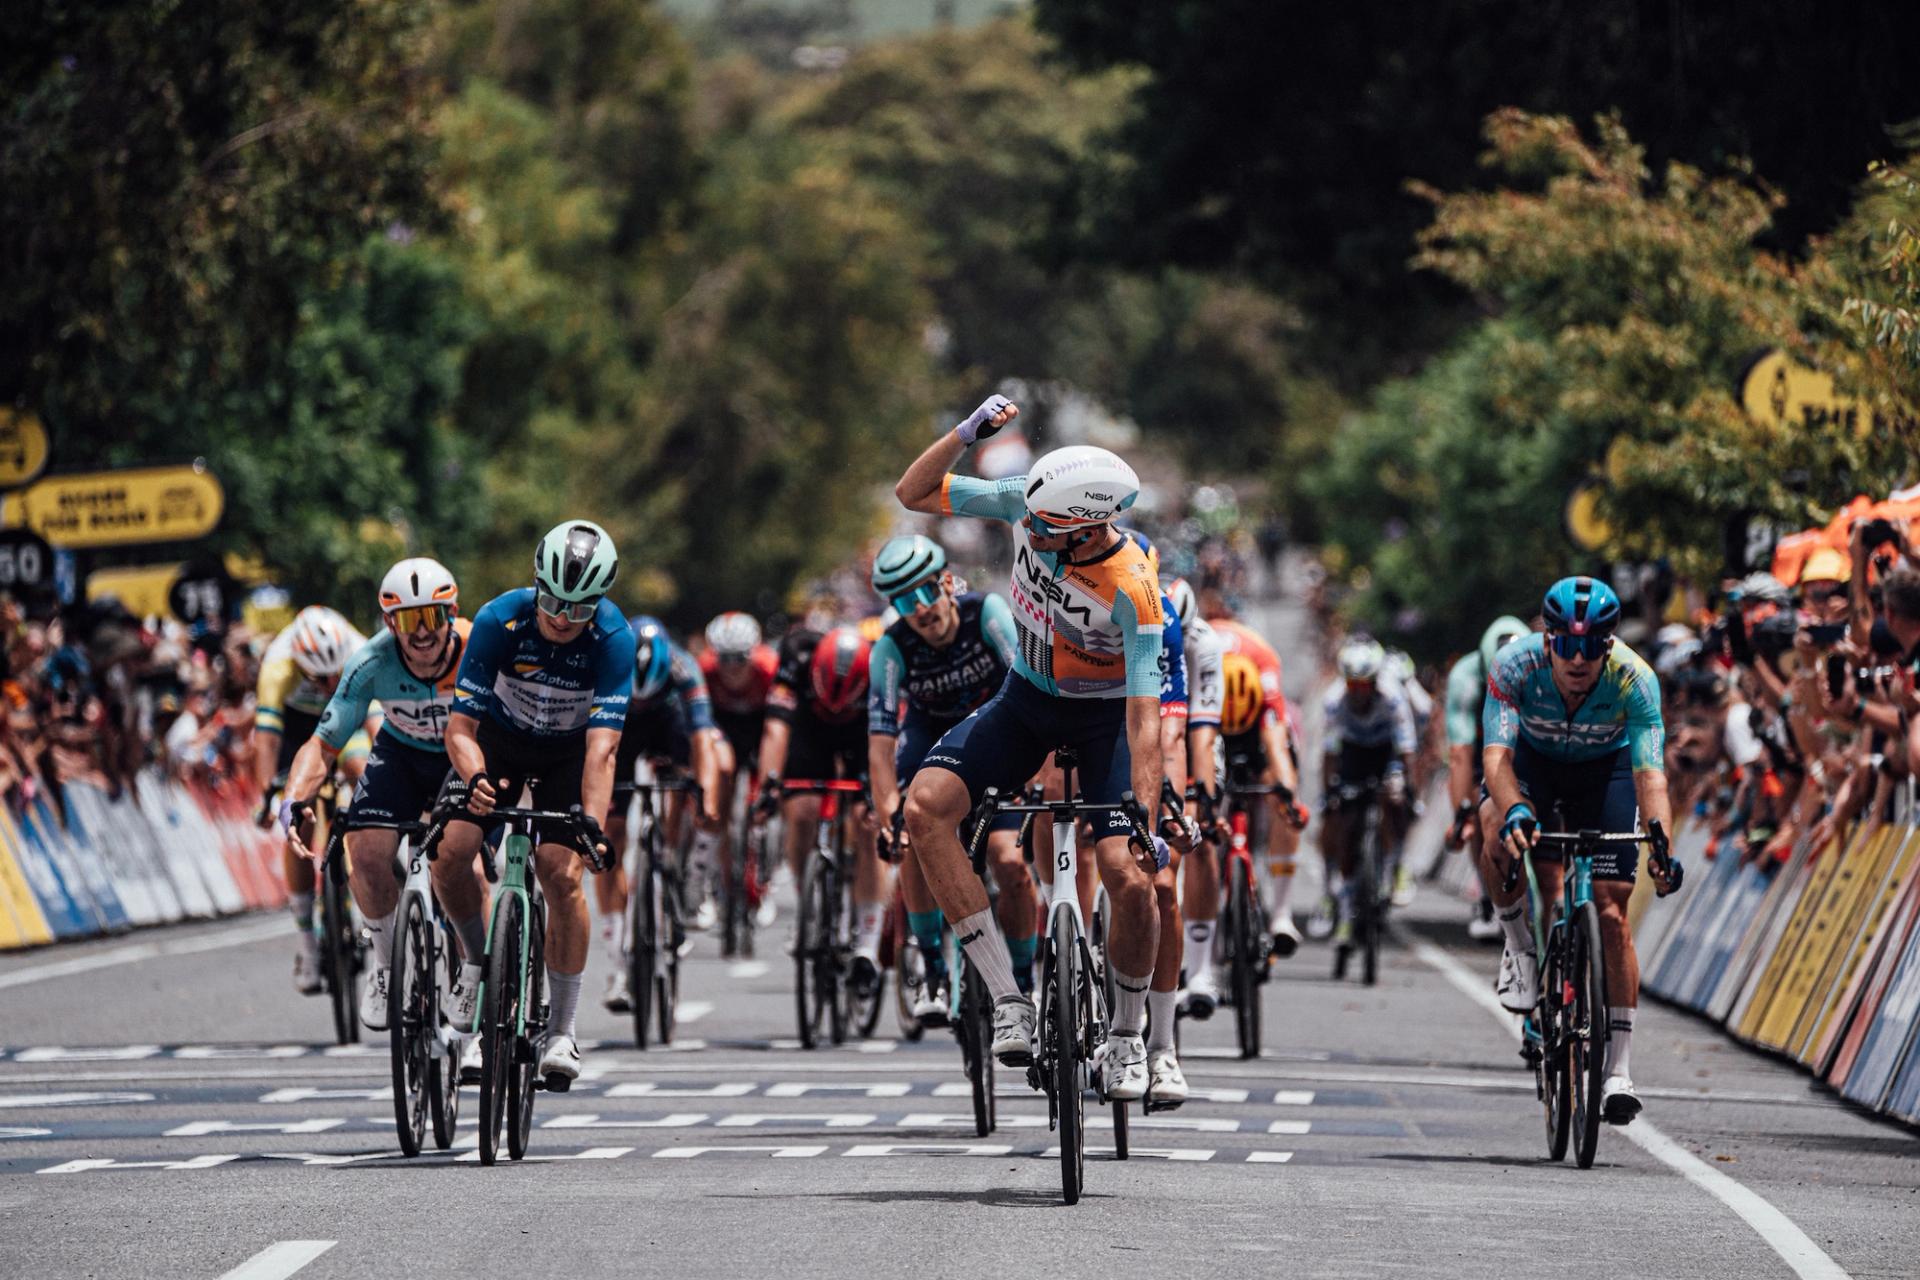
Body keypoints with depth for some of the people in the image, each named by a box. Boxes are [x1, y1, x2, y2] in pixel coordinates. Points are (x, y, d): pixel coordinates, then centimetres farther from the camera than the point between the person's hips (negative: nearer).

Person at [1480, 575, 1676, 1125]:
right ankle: (1522, 945, -4)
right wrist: (1514, 810, -61)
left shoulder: (1635, 681, -33)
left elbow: (1650, 774, -39)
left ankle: (1620, 1069, -2)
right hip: (1533, 759, 0)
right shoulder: (1515, 665, -33)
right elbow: (1497, 754, -41)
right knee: (1500, 844, -33)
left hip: (1605, 768, 0)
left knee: (1610, 911, -9)